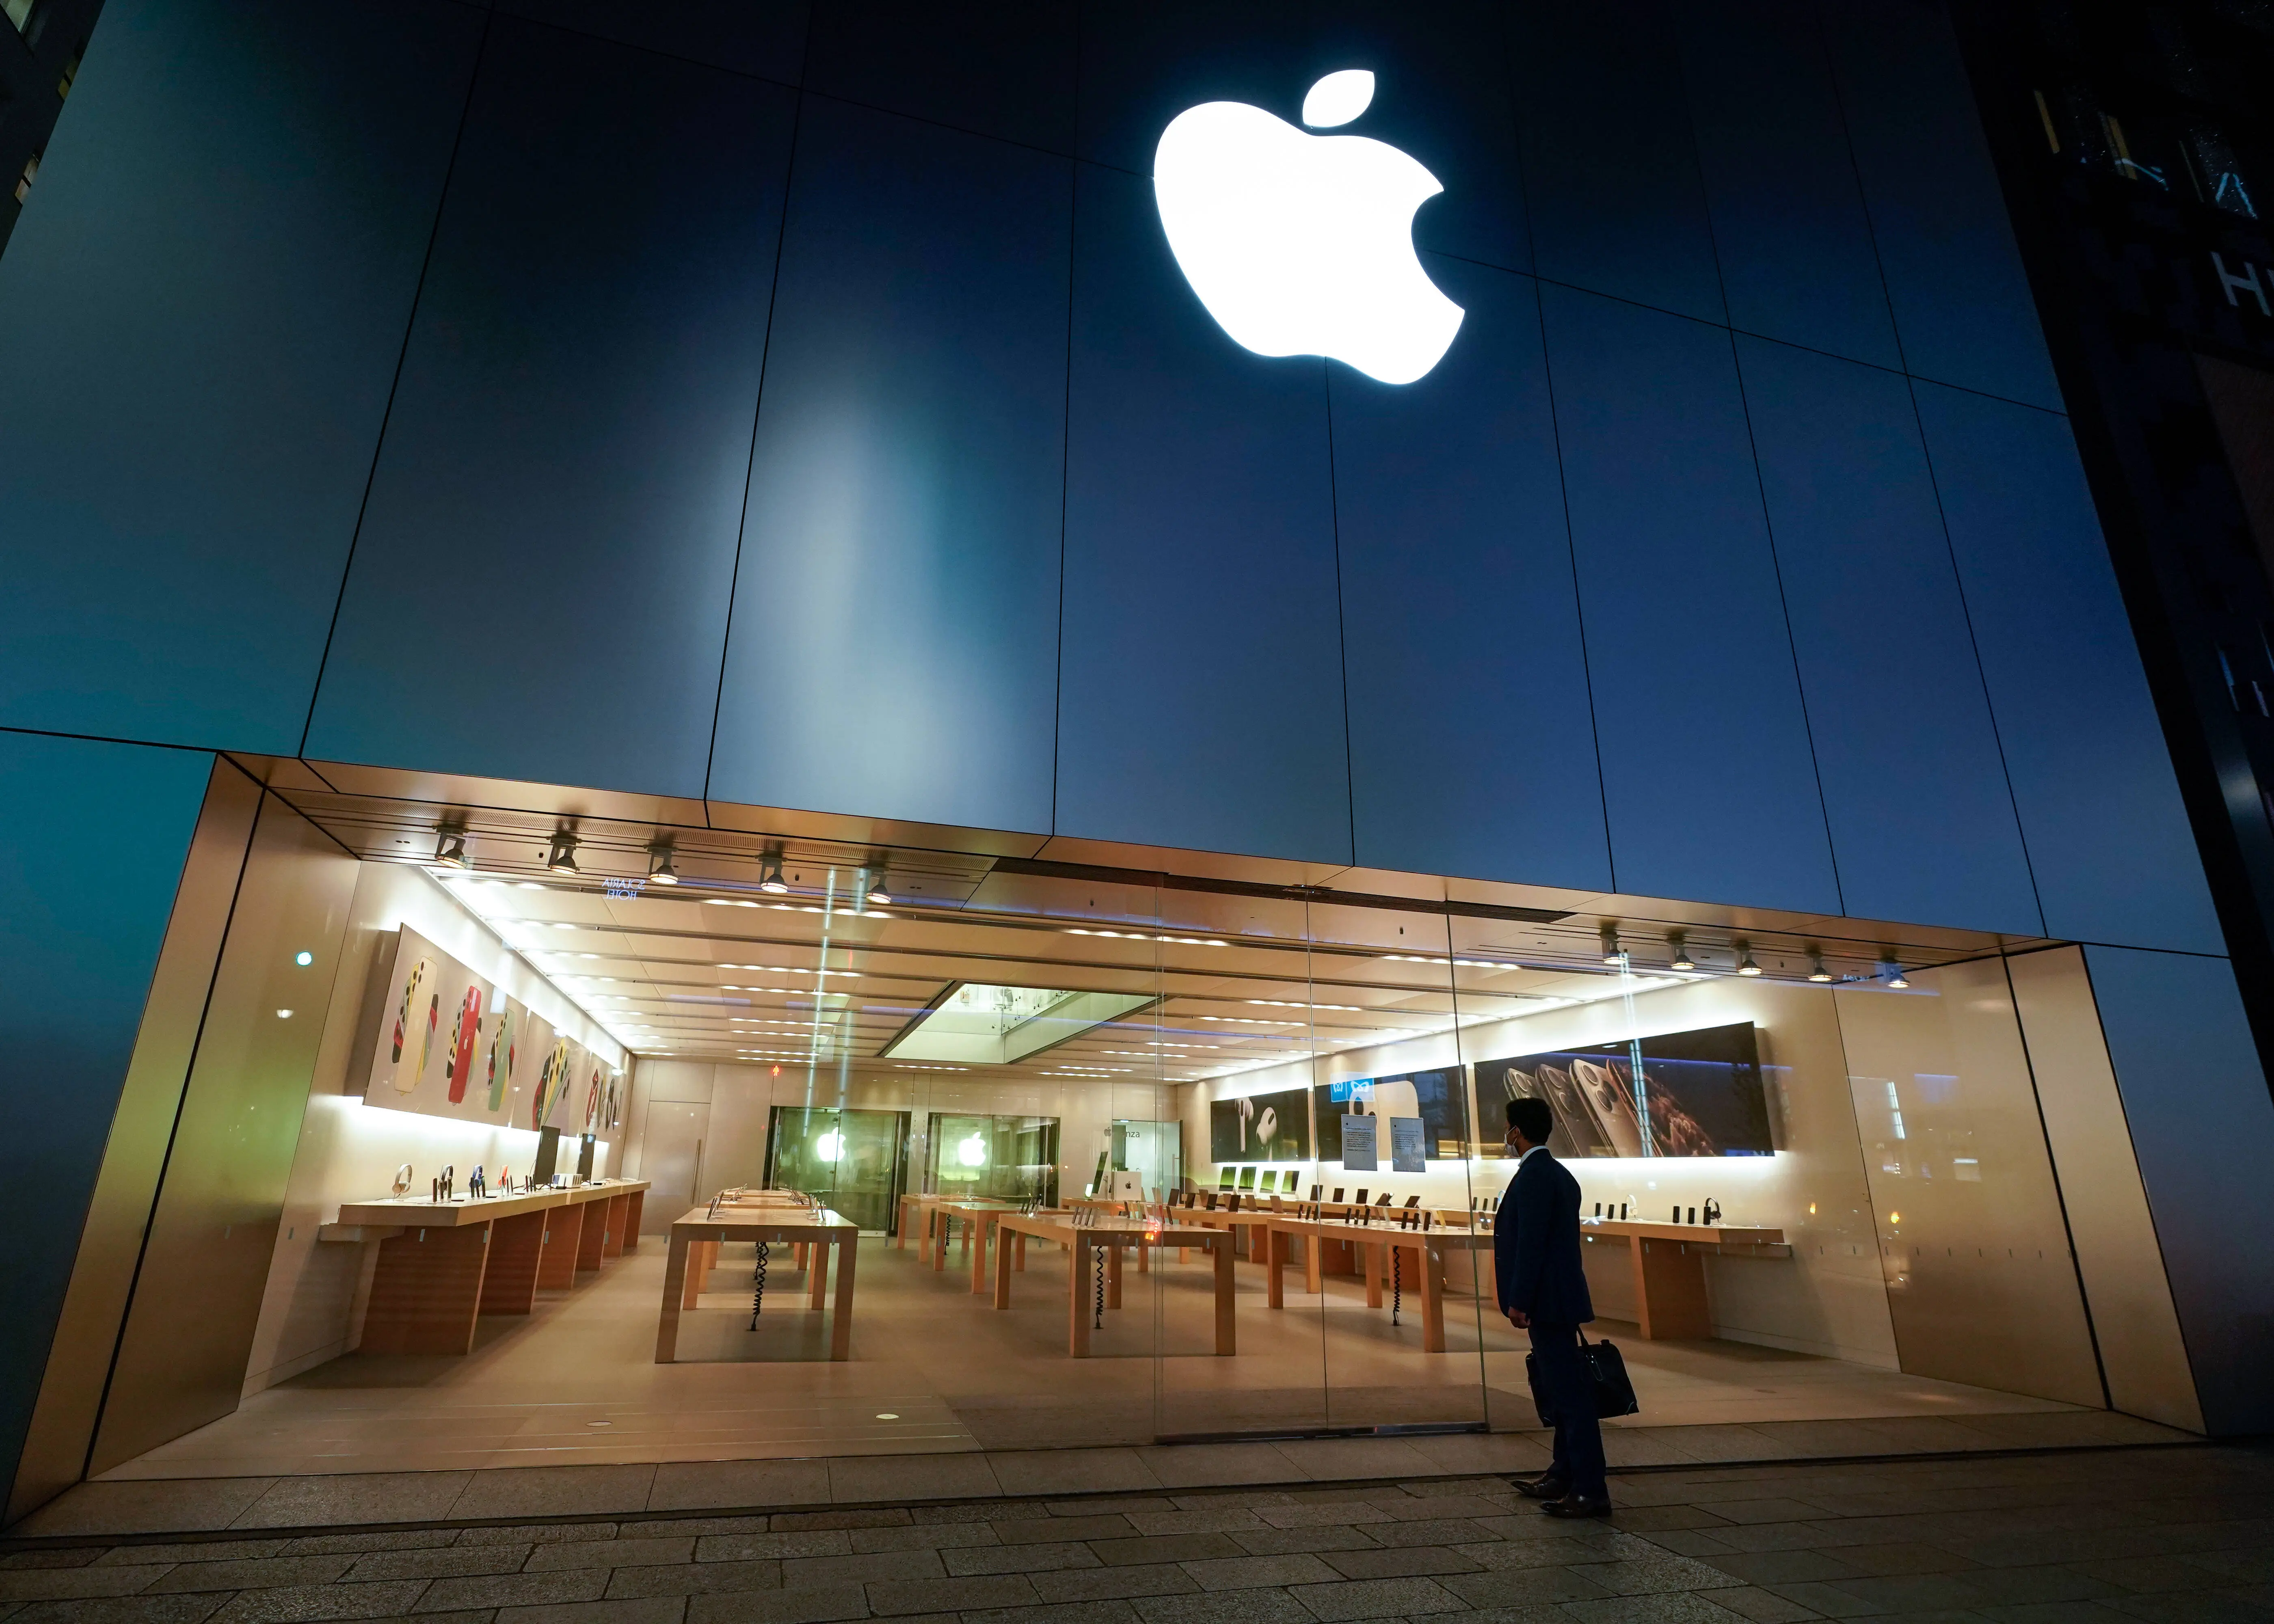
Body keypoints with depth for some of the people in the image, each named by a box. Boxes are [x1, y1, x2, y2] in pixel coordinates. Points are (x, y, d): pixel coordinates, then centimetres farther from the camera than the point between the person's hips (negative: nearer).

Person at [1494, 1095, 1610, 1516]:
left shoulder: (1533, 1176, -18)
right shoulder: (1558, 1174, 13)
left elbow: (1531, 1243, -23)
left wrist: (1518, 1301, -20)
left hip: (1547, 1302, -11)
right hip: (1557, 1299, 11)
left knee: (1569, 1393, -5)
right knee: (1561, 1391, 18)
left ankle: (1590, 1492, 0)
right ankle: (1564, 1476, 30)